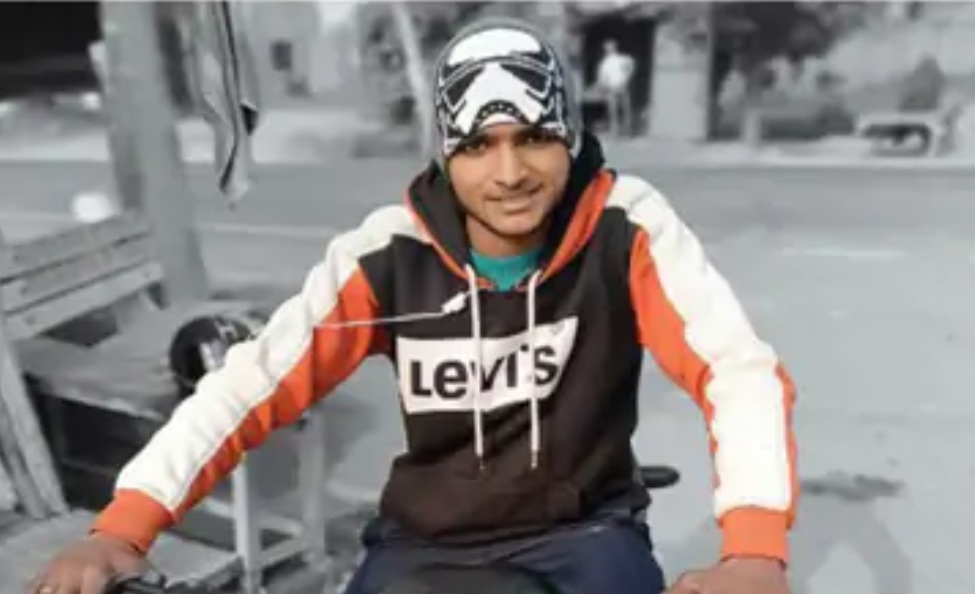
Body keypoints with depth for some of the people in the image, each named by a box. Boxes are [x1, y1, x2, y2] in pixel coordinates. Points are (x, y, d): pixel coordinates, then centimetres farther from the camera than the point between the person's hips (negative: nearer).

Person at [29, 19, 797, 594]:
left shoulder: (624, 227, -17)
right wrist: (123, 527, -25)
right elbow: (251, 384, -15)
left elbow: (741, 374, -21)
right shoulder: (391, 251, -15)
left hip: (584, 529, -1)